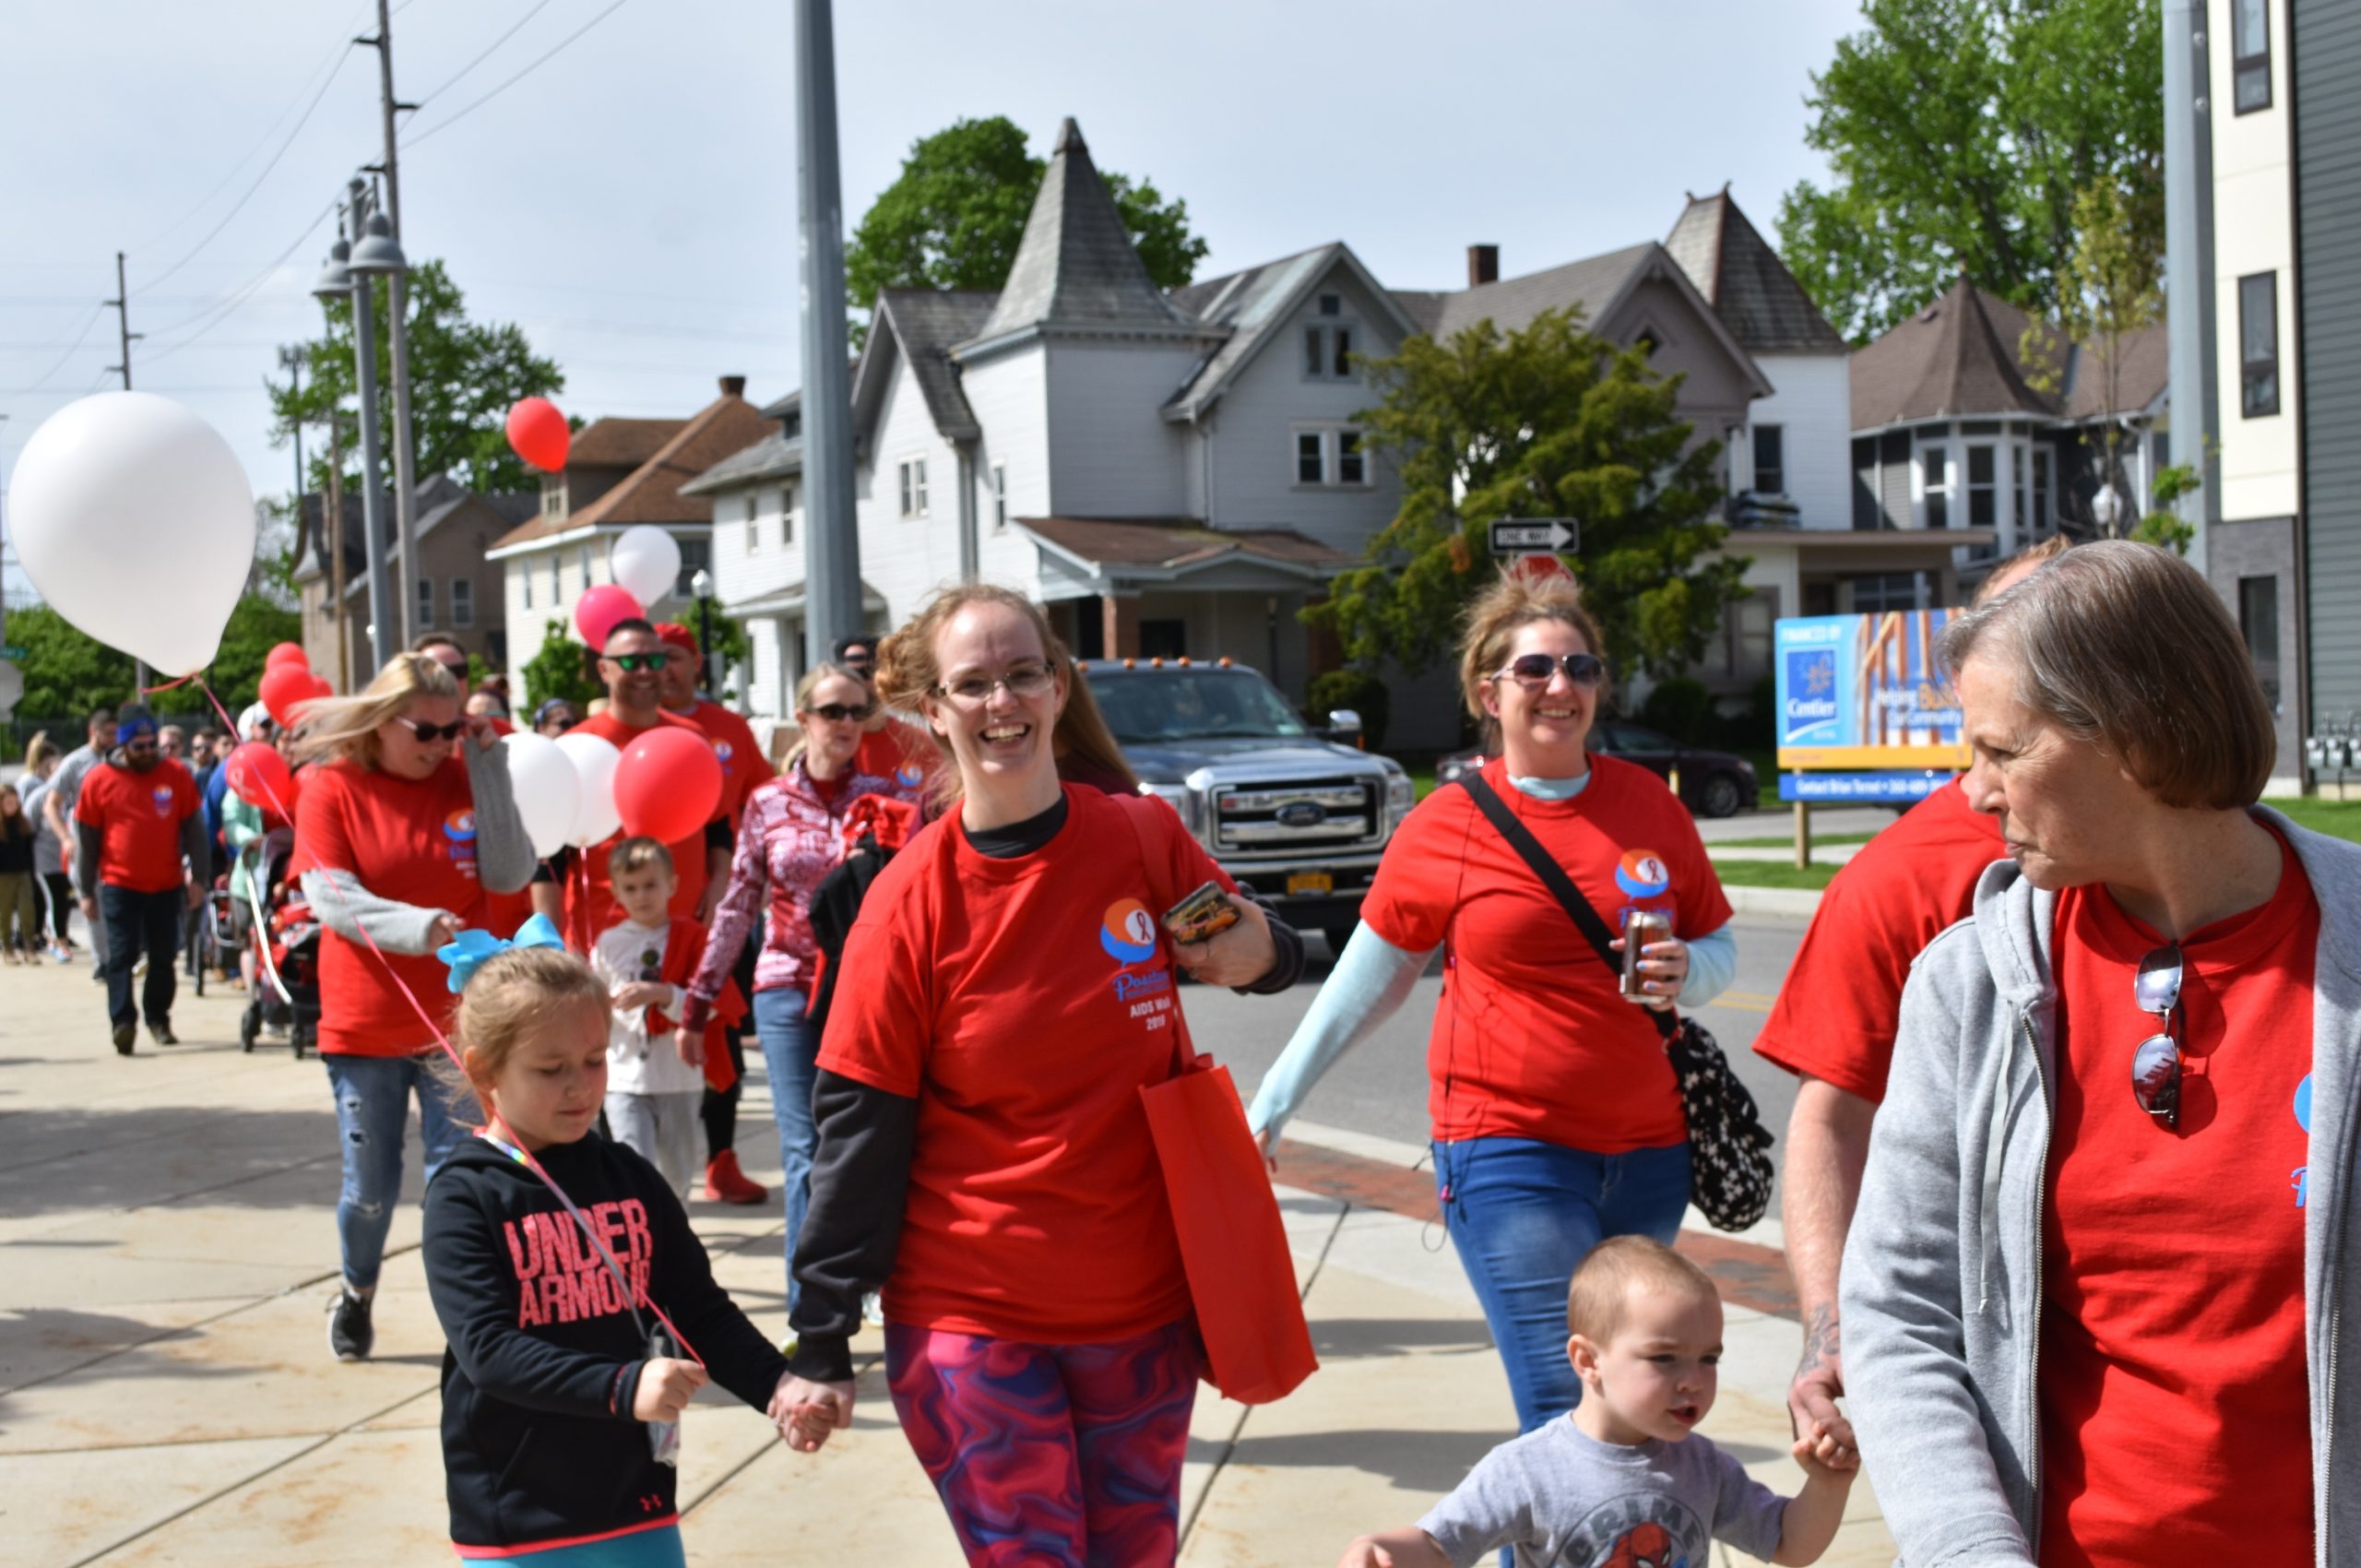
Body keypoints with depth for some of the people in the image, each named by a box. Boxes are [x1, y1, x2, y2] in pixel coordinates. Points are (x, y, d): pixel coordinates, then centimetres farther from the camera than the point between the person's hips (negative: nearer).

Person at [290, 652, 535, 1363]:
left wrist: (487, 767, -13)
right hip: (364, 1026, -1)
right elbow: (328, 896, -13)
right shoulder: (331, 786, -5)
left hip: (457, 1019, 1)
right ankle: (356, 1292, 37)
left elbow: (510, 875, -9)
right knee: (371, 1186, 10)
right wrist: (413, 927, -29)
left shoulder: (463, 776, 1)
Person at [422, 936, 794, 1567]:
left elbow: (702, 1311, 4)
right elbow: (488, 1349, -19)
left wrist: (776, 1385, -15)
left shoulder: (631, 1179, 4)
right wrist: (622, 1389, -32)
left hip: (637, 1501, 4)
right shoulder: (465, 1195, -9)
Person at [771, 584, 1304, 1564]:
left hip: (1143, 1306, 3)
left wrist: (1260, 953, -11)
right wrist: (821, 1344, -7)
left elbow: (1256, 948, 14)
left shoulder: (1145, 840, -3)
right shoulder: (912, 899, -10)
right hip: (970, 1323, -3)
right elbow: (859, 1129, -7)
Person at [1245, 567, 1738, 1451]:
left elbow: (1718, 949, 15)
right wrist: (1272, 1104, 12)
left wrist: (1685, 973, -9)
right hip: (1508, 1146, -4)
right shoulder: (1444, 828, -1)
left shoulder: (1648, 804, 6)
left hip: (1649, 1148, 4)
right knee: (1566, 1410, -11)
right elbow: (1367, 985, 9)